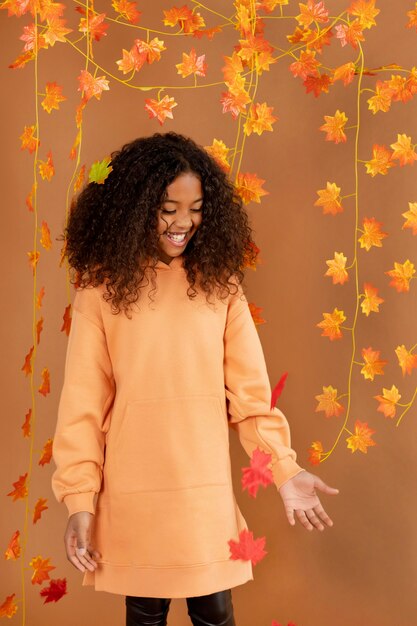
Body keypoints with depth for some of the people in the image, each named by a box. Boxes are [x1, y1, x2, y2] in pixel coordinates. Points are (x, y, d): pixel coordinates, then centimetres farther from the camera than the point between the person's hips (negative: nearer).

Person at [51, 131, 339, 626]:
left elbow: (249, 390, -1)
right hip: (133, 496, -1)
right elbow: (82, 403, -5)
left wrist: (284, 468, -10)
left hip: (209, 491, 2)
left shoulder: (219, 283, -1)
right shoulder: (103, 288, -7)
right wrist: (79, 498, -7)